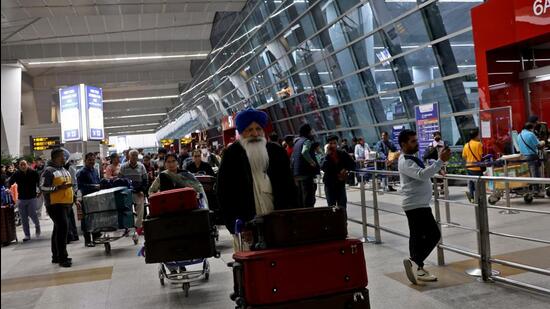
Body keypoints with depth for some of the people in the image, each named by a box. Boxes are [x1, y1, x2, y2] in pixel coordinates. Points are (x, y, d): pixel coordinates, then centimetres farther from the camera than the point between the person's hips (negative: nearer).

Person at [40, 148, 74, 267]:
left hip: (65, 203, 9)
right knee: (63, 227, -16)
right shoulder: (48, 171, -10)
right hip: (55, 204, -9)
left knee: (58, 229, 15)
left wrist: (73, 196, 20)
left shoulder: (64, 170, 17)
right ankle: (62, 257, -12)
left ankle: (56, 256, 23)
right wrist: (59, 188, -25)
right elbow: (43, 188, -16)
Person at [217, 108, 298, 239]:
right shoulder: (231, 156, -1)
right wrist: (235, 226, -7)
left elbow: (289, 188, 10)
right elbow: (225, 194, -1)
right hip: (247, 226, -3)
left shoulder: (277, 151, 7)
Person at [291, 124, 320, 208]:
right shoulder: (307, 141, -8)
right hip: (306, 173, -9)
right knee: (309, 199, -8)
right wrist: (313, 163, -19)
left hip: (297, 174, 9)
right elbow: (304, 152, -28)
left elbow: (292, 158, 23)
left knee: (300, 198, 14)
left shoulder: (297, 142, 20)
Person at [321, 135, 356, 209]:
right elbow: (323, 168, -24)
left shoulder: (343, 154, -2)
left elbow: (352, 164, 8)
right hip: (329, 183, -1)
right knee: (331, 205, 1)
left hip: (341, 182, 1)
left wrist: (346, 169, -10)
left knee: (342, 204, -1)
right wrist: (328, 155, -24)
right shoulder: (326, 156, -7)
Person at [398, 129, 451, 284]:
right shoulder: (405, 162, -17)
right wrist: (440, 161, -36)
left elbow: (423, 173, 29)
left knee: (417, 236, 12)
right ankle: (415, 261, -12)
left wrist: (438, 168, 16)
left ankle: (417, 268, 16)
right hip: (417, 206, -11)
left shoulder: (411, 158, 17)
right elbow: (422, 175, -32)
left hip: (415, 205, 11)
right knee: (434, 234, -11)